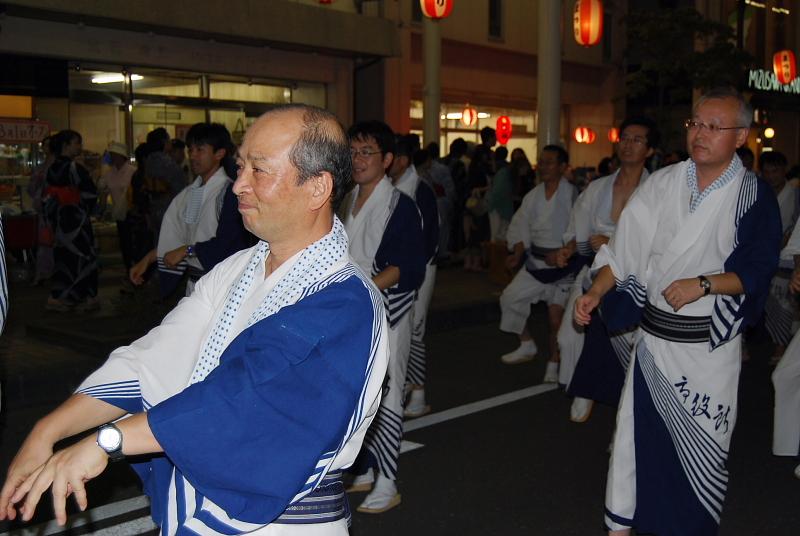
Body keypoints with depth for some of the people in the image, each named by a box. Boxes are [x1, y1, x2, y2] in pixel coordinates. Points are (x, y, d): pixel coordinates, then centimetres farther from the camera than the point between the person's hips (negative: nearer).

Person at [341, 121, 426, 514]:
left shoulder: (400, 205, -10)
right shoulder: (349, 201, 12)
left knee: (384, 397, -2)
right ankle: (365, 472, 29)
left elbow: (410, 267, -15)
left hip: (386, 313, -7)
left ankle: (387, 485, 10)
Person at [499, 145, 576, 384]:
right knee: (511, 297, 5)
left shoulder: (572, 195, -14)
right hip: (536, 261, 6)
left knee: (556, 314, -3)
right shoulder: (534, 195, 5)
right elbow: (522, 226, 6)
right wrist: (518, 253, -7)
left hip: (563, 263, -6)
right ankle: (527, 346, 26)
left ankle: (553, 365, 17)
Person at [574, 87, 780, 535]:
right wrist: (595, 293, -6)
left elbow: (757, 271, -12)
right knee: (636, 433, 9)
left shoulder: (754, 197, -8)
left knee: (703, 447, 8)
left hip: (710, 345, -3)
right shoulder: (663, 183, 2)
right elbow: (627, 246, 3)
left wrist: (703, 285, -25)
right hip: (654, 334, 3)